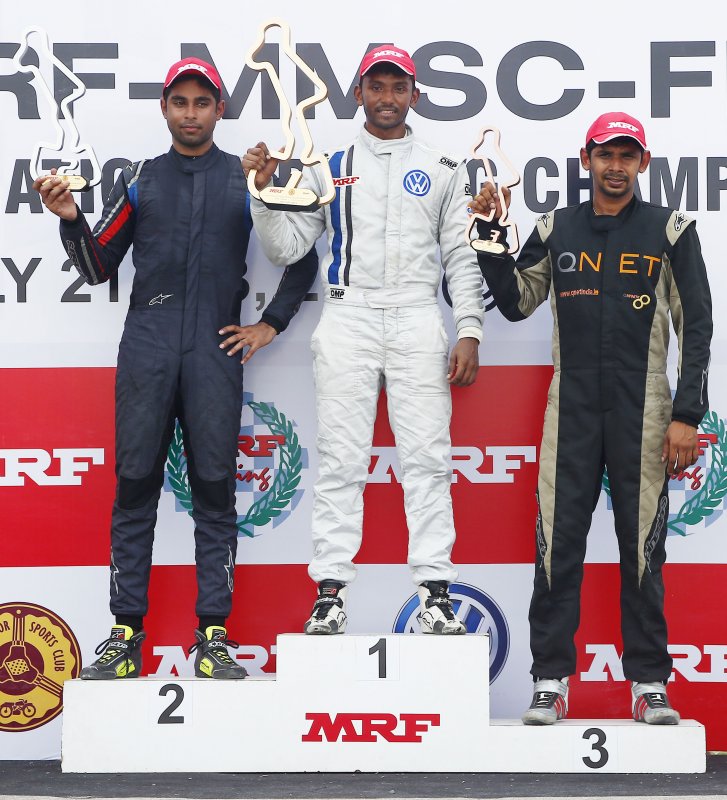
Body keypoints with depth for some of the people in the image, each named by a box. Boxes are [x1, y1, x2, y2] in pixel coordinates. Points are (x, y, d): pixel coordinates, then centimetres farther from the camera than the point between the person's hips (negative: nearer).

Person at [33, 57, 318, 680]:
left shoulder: (247, 179, 11)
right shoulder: (138, 180, 15)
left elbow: (304, 258, 15)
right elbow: (98, 268, 13)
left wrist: (271, 324, 8)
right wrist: (71, 221, -4)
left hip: (215, 350, -1)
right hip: (147, 348, 1)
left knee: (215, 487, -2)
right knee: (135, 483, -2)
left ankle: (214, 636, 2)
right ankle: (126, 633, 2)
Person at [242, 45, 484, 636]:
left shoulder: (442, 169, 11)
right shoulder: (329, 167, 12)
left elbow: (462, 255, 8)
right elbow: (285, 248, 9)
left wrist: (470, 332, -1)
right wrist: (265, 192, -6)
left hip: (417, 321, 0)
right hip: (347, 320, 0)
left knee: (427, 458, -3)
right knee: (340, 460, -1)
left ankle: (435, 591, 0)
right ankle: (331, 592, 3)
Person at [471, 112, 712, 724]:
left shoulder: (670, 230, 4)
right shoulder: (556, 229, 11)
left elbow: (696, 325, 1)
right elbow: (515, 303, 10)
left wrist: (686, 416, -6)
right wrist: (493, 234, -1)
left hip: (642, 413, -1)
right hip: (571, 409, 2)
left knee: (643, 547, 1)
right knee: (558, 542, -1)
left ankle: (650, 685, 9)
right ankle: (551, 683, 6)